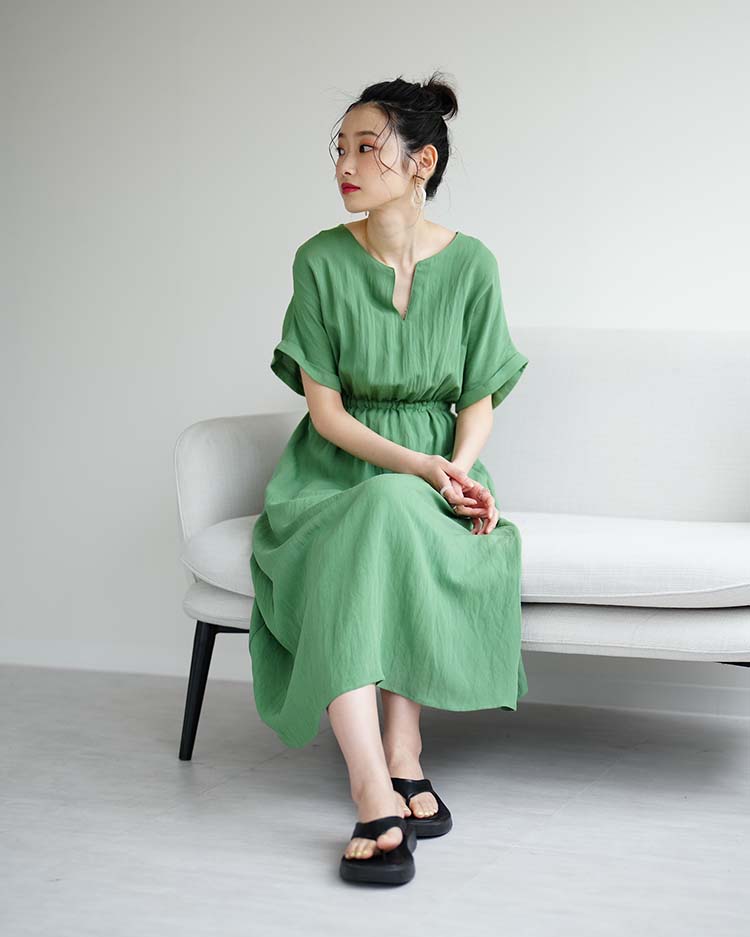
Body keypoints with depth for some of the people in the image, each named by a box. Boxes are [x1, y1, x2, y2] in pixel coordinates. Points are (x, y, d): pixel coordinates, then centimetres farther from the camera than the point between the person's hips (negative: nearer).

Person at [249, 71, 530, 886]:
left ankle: (394, 768, -28)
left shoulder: (470, 264, -1)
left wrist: (458, 469, -17)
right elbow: (326, 409, -6)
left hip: (437, 464, 1)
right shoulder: (322, 261, -4)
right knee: (379, 519, -36)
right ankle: (383, 792, -40)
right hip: (339, 470, -1)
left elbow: (479, 396, 3)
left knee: (391, 521, -35)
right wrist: (412, 464, -20)